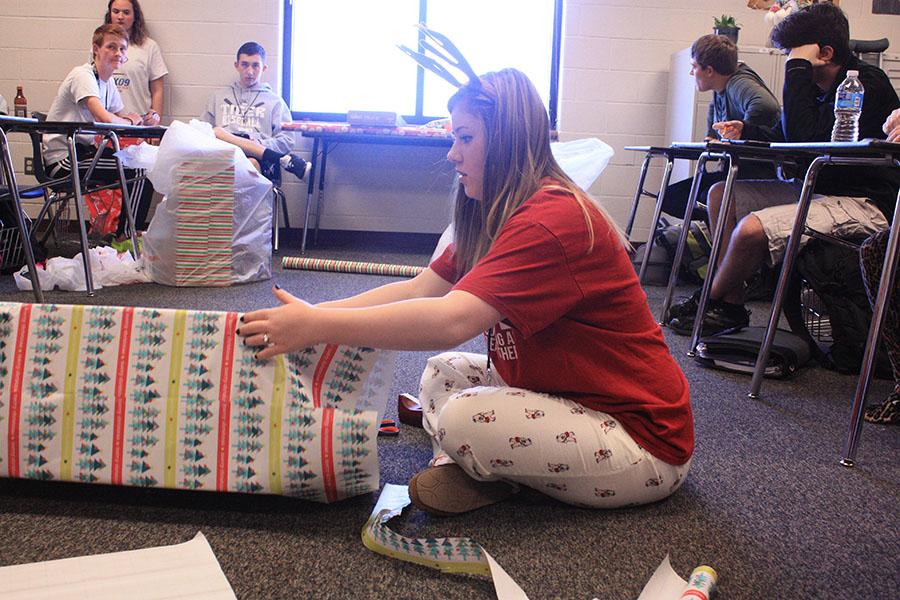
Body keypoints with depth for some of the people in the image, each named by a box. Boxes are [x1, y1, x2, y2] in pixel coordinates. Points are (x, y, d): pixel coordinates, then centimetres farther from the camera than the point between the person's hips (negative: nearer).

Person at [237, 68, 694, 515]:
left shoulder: (554, 220, -25)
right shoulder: (497, 217, 8)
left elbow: (452, 320, -35)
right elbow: (419, 289, 1)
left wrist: (317, 326, -31)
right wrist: (309, 313, -9)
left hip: (645, 441, -9)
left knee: (464, 419, -26)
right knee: (441, 371, 6)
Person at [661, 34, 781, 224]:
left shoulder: (740, 84, -17)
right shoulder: (721, 89, 13)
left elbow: (766, 106, -40)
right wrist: (711, 136, 23)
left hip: (760, 171, -10)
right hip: (733, 170, 10)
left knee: (710, 198, -36)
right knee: (668, 197, 1)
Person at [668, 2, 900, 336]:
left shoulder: (866, 84, -16)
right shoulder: (818, 87, 9)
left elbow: (803, 142, -27)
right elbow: (785, 139, 19)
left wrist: (798, 69, -21)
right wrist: (746, 132, 0)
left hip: (866, 203, -10)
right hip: (821, 190, 10)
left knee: (752, 229, -30)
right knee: (721, 193, 6)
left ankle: (711, 302, 1)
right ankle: (731, 305, 0)